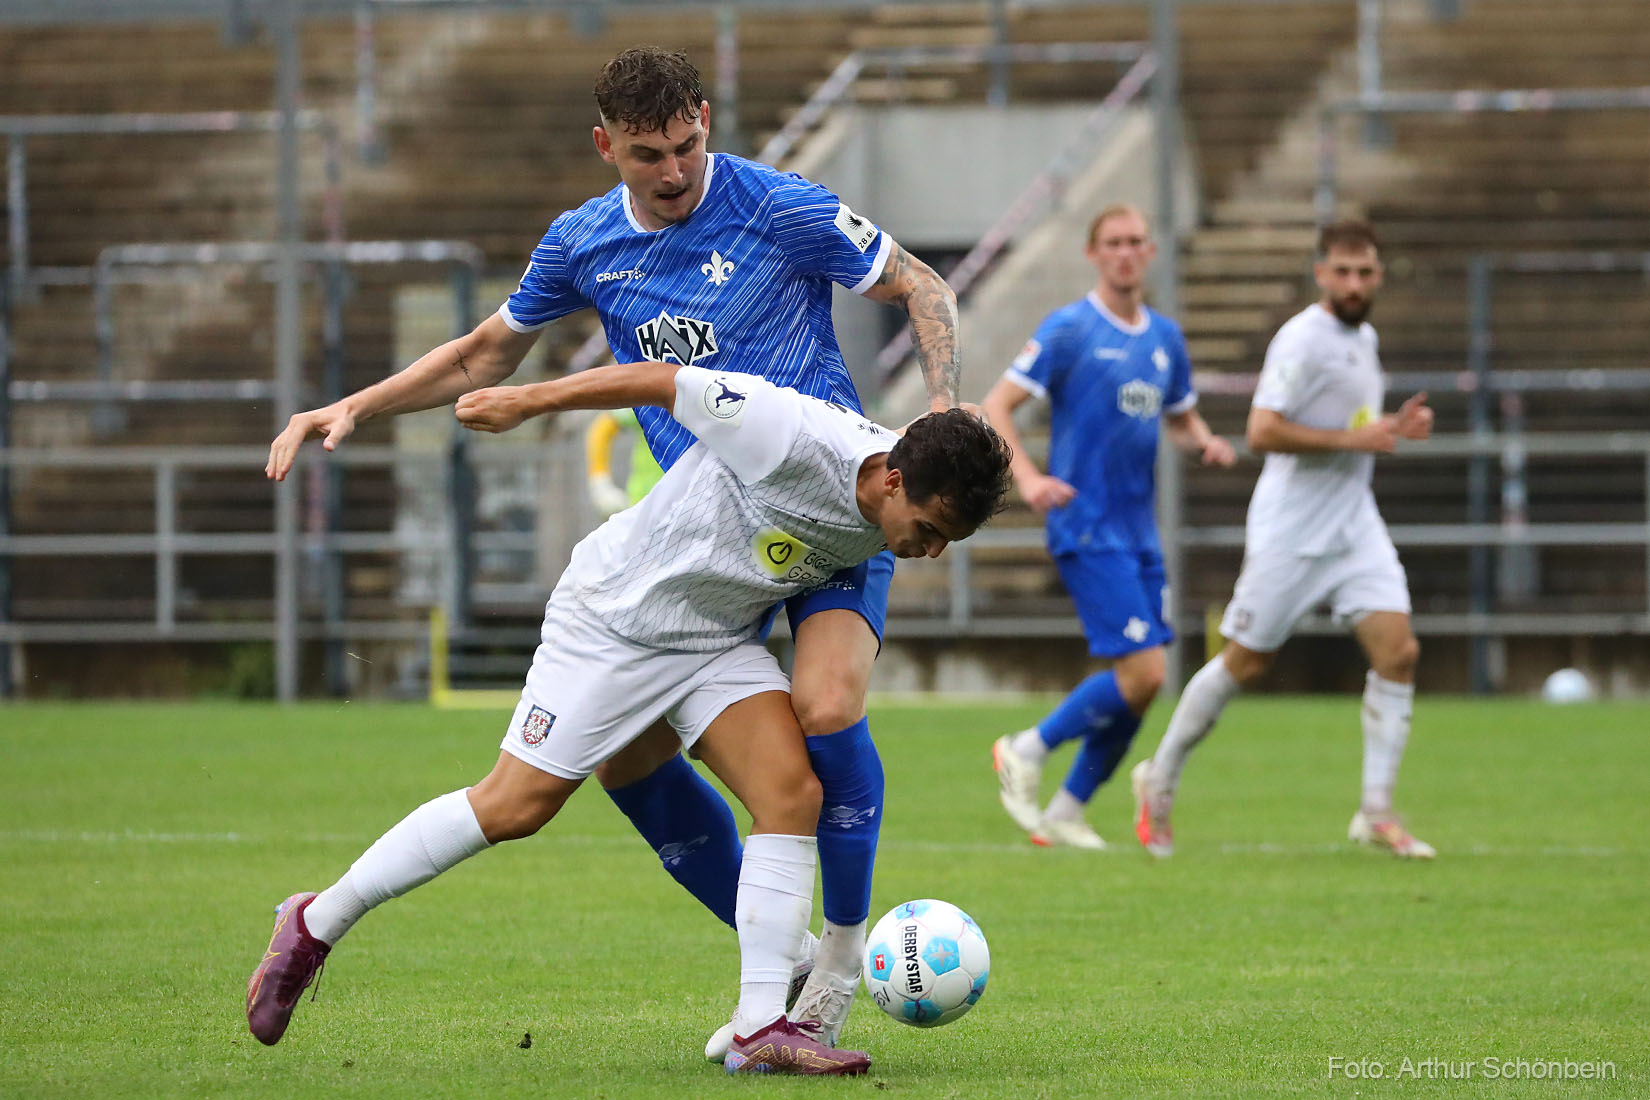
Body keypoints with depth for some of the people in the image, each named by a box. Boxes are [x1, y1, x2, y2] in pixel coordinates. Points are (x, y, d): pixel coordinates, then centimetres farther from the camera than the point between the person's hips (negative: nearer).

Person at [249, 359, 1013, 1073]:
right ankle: (316, 924, 12)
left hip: (722, 642, 6)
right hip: (614, 615, -6)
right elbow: (662, 381, -20)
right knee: (513, 807, -4)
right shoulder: (792, 436, -33)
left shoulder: (902, 505, -11)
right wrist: (527, 402, -9)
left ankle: (760, 1029, -12)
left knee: (792, 793, -14)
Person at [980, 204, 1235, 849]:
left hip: (1139, 532, 7)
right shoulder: (1069, 329, -7)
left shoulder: (1164, 337, 13)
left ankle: (1065, 812, 16)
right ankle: (1027, 752, 3)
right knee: (1142, 672, -16)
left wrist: (1205, 444, 2)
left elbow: (1181, 419, 26)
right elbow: (995, 407, -9)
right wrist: (1027, 478, -24)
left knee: (1140, 685, 3)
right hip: (1087, 527, -7)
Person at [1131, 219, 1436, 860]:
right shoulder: (1303, 339, -15)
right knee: (1246, 663, 2)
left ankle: (1376, 813, -4)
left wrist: (1395, 427, 10)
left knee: (1399, 651, -9)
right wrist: (1354, 439, -23)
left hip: (1354, 527, 7)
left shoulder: (1363, 337, 14)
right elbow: (1263, 432, -24)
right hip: (1291, 534, -7)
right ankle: (1160, 782, 22)